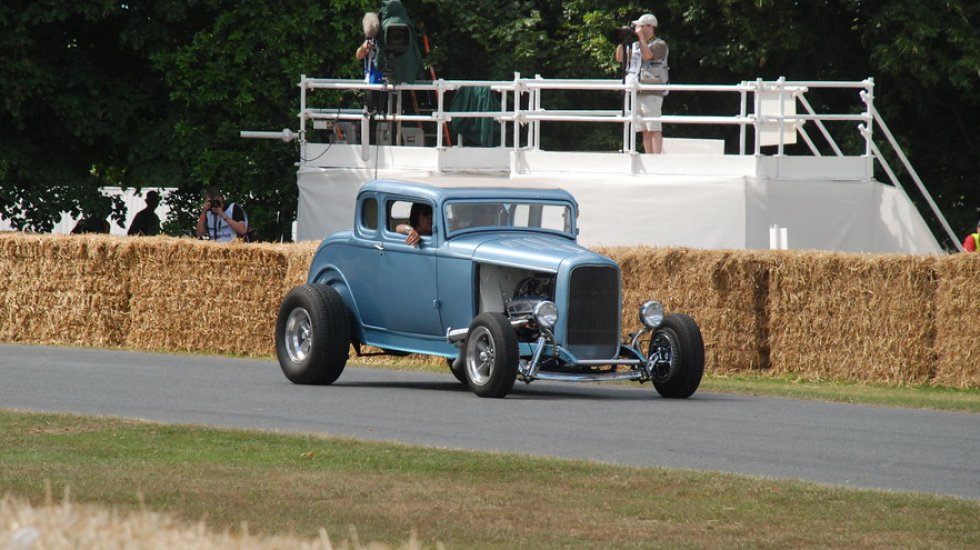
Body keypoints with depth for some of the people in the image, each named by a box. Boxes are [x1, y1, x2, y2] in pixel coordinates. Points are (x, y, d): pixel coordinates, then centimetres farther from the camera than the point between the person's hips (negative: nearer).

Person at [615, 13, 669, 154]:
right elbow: (619, 58, 17)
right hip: (636, 94, 7)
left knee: (654, 130, -12)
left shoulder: (659, 45, -2)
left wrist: (641, 36, -10)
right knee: (645, 131, 6)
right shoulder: (635, 46, 19)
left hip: (652, 94, -7)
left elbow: (647, 55, -19)